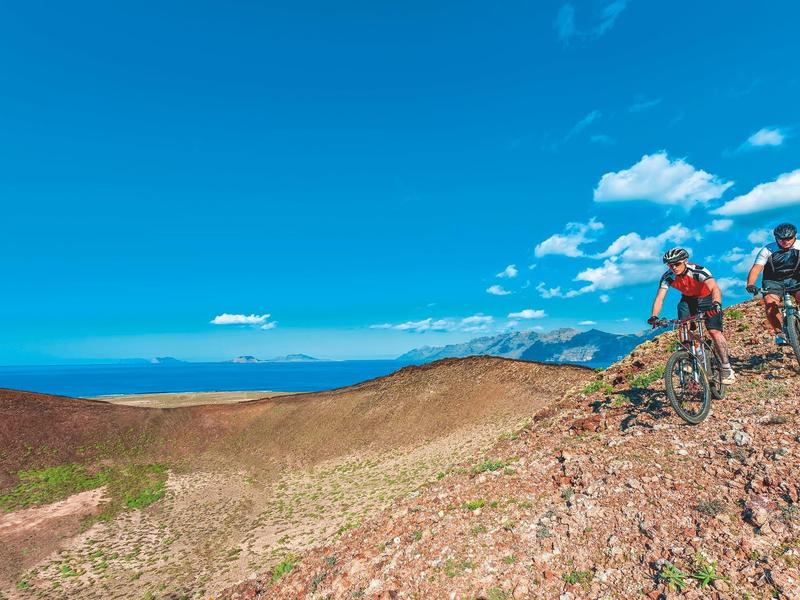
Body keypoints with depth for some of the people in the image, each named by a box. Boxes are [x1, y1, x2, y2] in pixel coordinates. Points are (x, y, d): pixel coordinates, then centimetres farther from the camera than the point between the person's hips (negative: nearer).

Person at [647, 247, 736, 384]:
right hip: (688, 300, 4)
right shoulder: (667, 277, -21)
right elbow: (659, 297, -28)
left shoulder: (698, 270, -32)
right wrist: (654, 316, -43)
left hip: (707, 298, -4)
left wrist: (716, 304, -64)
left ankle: (727, 368, -3)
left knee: (714, 331, -14)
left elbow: (715, 289, -44)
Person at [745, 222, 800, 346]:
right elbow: (756, 268, -25)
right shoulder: (768, 250, -15)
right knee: (770, 303, -27)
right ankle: (779, 333, -13)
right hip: (773, 281, -2)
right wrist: (750, 285, -42)